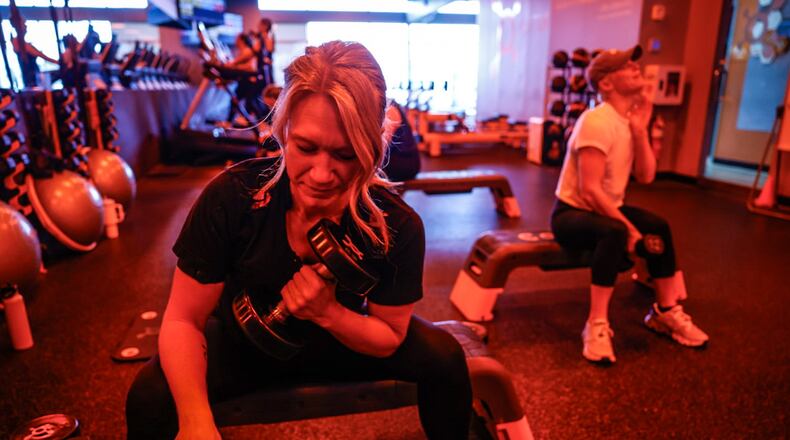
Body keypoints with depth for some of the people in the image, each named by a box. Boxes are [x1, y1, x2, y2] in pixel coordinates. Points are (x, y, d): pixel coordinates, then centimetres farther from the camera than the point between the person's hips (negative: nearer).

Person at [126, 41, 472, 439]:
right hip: (243, 349, 0)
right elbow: (182, 321, -20)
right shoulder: (232, 196, -29)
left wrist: (328, 313, -35)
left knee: (443, 357, -12)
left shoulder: (398, 226, -27)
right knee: (150, 397, -23)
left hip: (342, 343, 1)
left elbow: (389, 338, -15)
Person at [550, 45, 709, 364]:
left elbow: (646, 177, -1)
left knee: (659, 227, 2)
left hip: (605, 209, 9)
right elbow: (589, 190, -28)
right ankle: (597, 325, -26)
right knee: (613, 232, -35)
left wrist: (640, 131, -11)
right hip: (572, 213, -9)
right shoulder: (597, 121, -22)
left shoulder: (631, 118, 7)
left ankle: (665, 312, 19)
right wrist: (629, 229, -24)